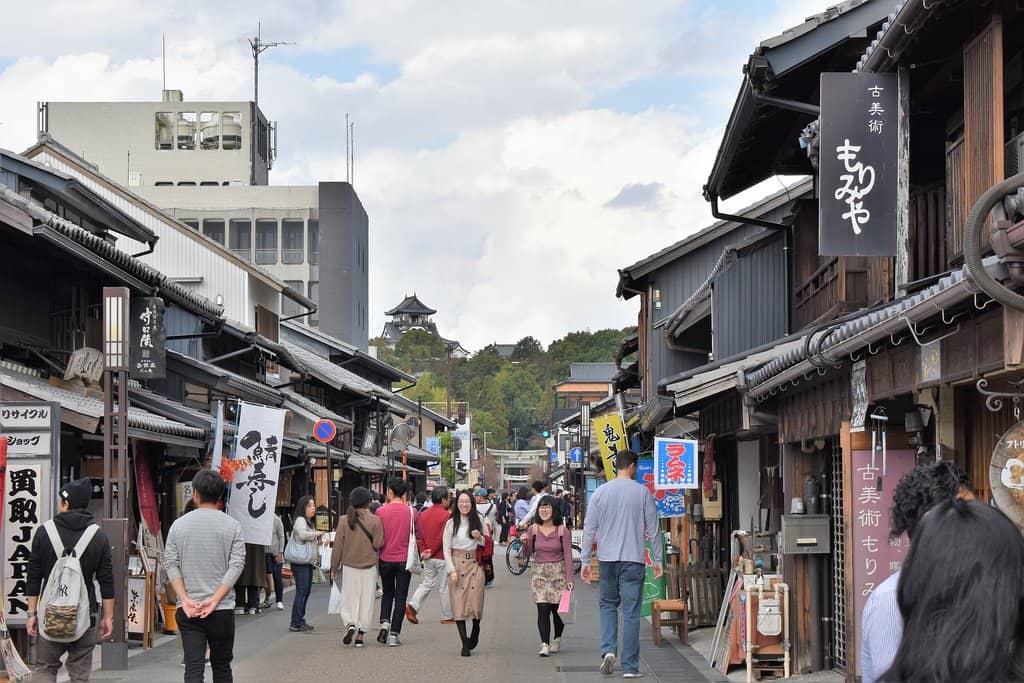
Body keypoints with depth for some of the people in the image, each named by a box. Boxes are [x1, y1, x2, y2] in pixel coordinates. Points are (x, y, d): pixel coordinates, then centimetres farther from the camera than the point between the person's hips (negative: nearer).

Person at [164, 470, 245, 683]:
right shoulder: (232, 526, 0)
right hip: (222, 609, 0)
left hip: (187, 610, 0)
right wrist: (214, 600, -12)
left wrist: (185, 600, -8)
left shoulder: (179, 525, 3)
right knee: (221, 665, 14)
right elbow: (236, 565, -8)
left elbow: (170, 564, -3)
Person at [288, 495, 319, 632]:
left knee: (306, 591, 11)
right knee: (301, 591, -11)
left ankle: (300, 620, 16)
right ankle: (296, 623, -10)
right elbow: (302, 534, -29)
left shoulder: (310, 523, 21)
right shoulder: (300, 520, -10)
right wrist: (316, 534, -12)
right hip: (300, 562, -10)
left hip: (308, 562, 10)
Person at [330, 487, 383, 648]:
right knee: (365, 601, 8)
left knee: (349, 600, 10)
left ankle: (350, 624, -15)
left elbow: (338, 546, 0)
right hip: (369, 568, -1)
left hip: (349, 567, 1)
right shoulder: (375, 521, -8)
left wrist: (334, 568, 8)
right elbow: (378, 544, -10)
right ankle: (360, 635, 8)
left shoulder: (344, 520, -4)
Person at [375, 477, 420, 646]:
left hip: (386, 560, 0)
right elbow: (420, 534, 3)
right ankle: (394, 634, 2)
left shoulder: (381, 511, -9)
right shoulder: (411, 512, -6)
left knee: (387, 593, 20)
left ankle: (385, 622, -1)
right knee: (400, 597, 6)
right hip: (404, 560, 0)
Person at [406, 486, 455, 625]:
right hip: (442, 557, -6)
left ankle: (412, 606, -2)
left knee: (427, 583, 16)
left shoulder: (424, 514, 6)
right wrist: (432, 552, -10)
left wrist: (423, 552, 4)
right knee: (445, 587, 5)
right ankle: (447, 617, 14)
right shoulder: (446, 515, -15)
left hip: (428, 558, 6)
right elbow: (443, 538, -19)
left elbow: (419, 535, 6)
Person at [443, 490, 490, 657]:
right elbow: (446, 549, 3)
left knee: (476, 603, -5)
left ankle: (475, 630, 25)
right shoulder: (451, 523, 4)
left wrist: (479, 538, -7)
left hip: (475, 564, 1)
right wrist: (452, 570, -7)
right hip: (457, 564, -1)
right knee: (459, 604, -5)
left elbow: (488, 543, 14)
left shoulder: (479, 521, 8)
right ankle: (465, 643, -2)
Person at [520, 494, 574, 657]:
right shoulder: (533, 529, 4)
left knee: (558, 609, 4)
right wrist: (524, 543, -15)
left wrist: (569, 579, -9)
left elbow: (568, 555, -4)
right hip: (540, 574, 1)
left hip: (559, 573, -1)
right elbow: (526, 555, 7)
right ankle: (545, 644, -13)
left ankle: (557, 639, 28)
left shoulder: (562, 531, -2)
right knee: (543, 609, -11)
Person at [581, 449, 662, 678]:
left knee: (608, 604, 18)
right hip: (634, 560, -2)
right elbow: (653, 528, 0)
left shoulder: (601, 492, 3)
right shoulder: (642, 492, -2)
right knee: (631, 611, 1)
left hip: (607, 558, 2)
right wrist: (657, 560, 8)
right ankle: (630, 666, 2)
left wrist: (585, 561, 9)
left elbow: (589, 528, 3)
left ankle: (608, 649, -2)